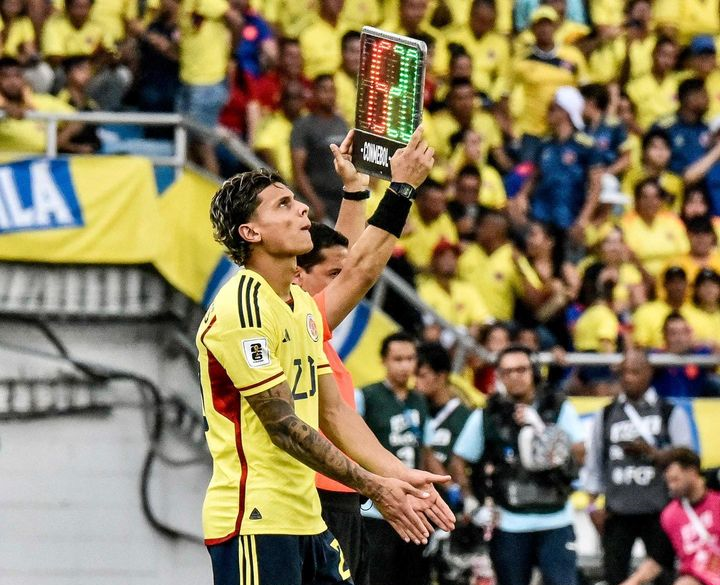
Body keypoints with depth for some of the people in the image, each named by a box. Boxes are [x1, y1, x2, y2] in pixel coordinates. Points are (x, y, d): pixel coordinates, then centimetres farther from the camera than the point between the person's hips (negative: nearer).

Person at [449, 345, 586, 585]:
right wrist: (471, 500, -3)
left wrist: (540, 429, -15)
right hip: (509, 526, 1)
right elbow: (458, 463, 9)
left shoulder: (559, 409, 4)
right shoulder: (486, 417, 3)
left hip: (556, 522, -1)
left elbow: (579, 454, -6)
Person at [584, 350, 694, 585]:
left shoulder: (671, 413, 3)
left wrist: (652, 453, -18)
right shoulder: (606, 415, 10)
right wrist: (593, 505, 2)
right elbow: (594, 463, 10)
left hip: (658, 512, -2)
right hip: (617, 512, 2)